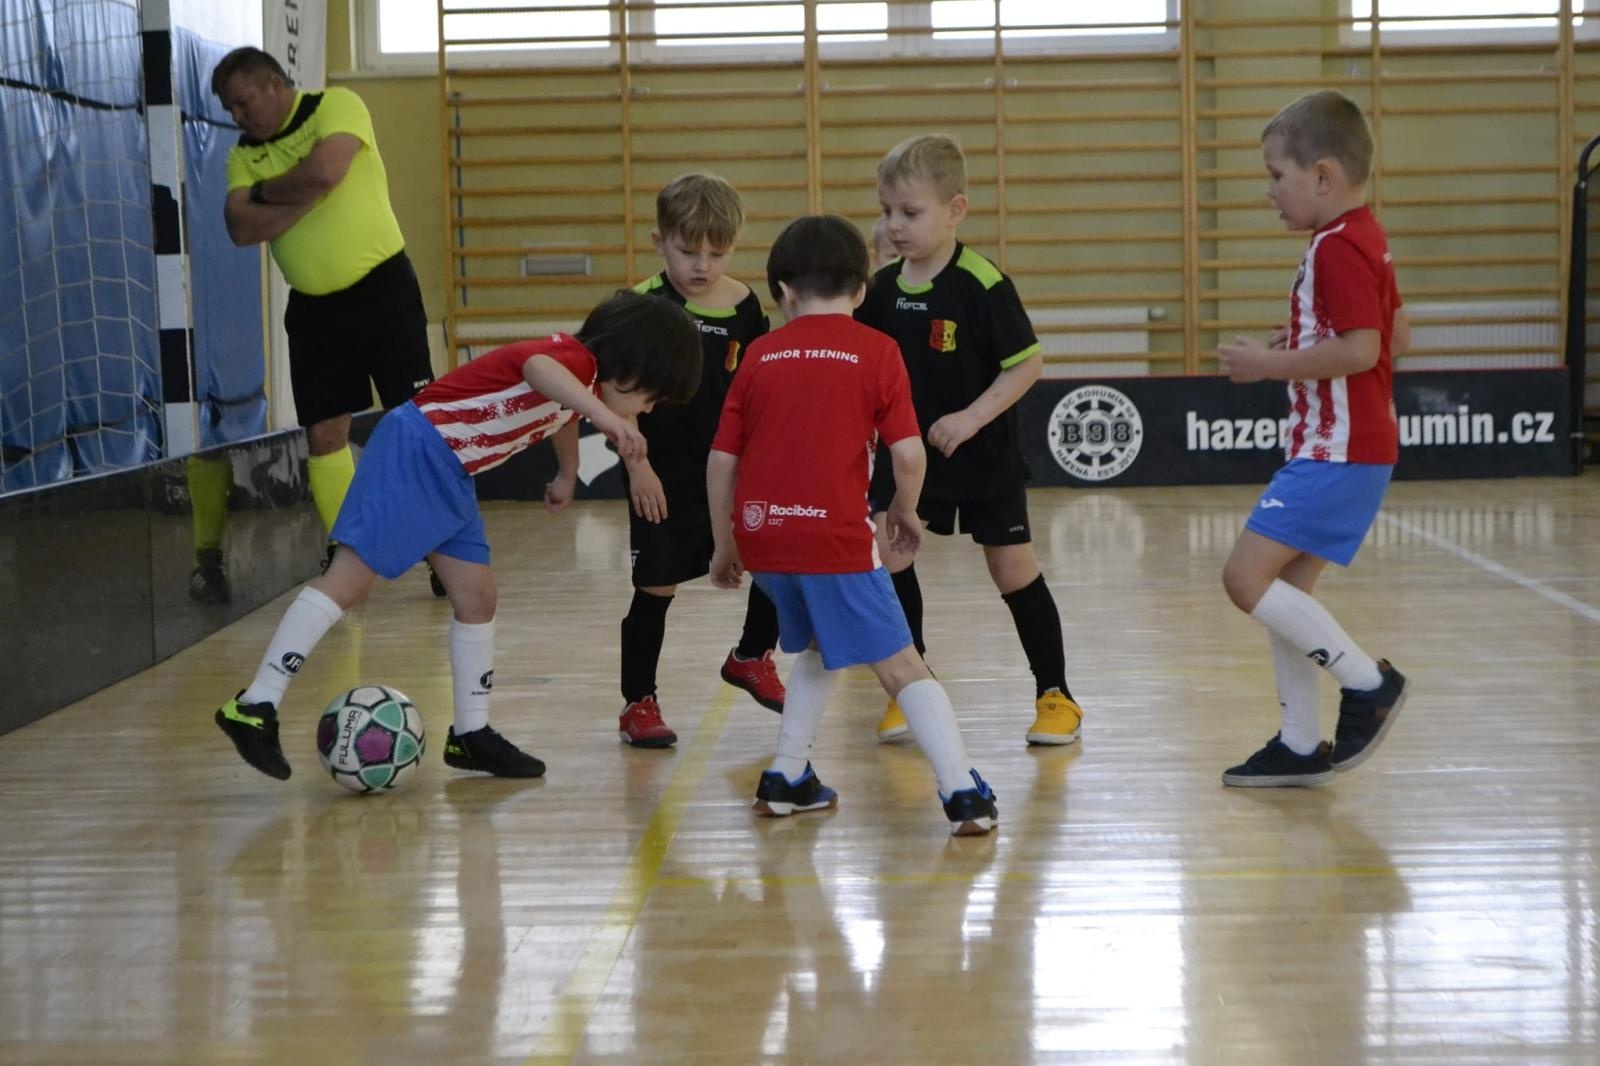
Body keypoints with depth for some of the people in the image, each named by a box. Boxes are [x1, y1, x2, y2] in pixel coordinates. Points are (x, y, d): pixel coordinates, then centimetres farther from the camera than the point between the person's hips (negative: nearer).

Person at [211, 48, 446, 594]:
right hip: (313, 307, 5)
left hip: (381, 288, -5)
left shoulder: (337, 106, -6)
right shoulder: (243, 154, 7)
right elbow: (242, 228, -8)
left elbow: (325, 171, -24)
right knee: (324, 435, 3)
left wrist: (264, 191, -8)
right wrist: (309, 195, -17)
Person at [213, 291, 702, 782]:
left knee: (477, 598, 10)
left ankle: (471, 735, 18)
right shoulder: (577, 359, -18)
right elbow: (539, 369, -45)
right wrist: (604, 415, -61)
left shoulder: (582, 382, 13)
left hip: (451, 476, 10)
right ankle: (255, 707, -13)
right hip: (414, 450, -10)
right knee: (349, 580, -13)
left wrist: (566, 478, 55)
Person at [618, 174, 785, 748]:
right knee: (657, 587, 1)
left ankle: (752, 657, 25)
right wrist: (637, 465, -12)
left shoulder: (743, 306, -1)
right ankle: (638, 702, 15)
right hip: (665, 476, -3)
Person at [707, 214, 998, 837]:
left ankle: (786, 779, 24)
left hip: (759, 530, 4)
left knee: (820, 646, 27)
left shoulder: (760, 354, 11)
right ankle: (963, 793, -6)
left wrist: (724, 545, 22)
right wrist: (904, 511, 14)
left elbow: (721, 461, 10)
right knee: (901, 666, 2)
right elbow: (909, 454, -5)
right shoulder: (876, 351, 2)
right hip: (834, 535, -4)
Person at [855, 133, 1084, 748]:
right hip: (908, 453, 5)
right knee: (887, 557, -3)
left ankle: (1055, 696, 15)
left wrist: (971, 418, -24)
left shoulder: (982, 284, -19)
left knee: (1013, 569, 2)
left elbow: (1027, 363, -17)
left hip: (983, 456, -5)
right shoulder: (883, 288, -1)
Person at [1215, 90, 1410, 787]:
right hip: (1334, 448, 11)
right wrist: (1302, 346, 16)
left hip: (1337, 454, -11)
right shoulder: (1362, 239, 15)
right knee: (1283, 591, 12)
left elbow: (1361, 349, -26)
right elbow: (1397, 337, 22)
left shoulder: (1338, 247, -17)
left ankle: (1368, 682, -4)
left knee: (1246, 577, -13)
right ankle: (1301, 746, 18)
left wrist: (1268, 365, -18)